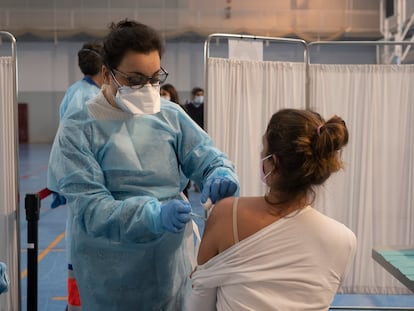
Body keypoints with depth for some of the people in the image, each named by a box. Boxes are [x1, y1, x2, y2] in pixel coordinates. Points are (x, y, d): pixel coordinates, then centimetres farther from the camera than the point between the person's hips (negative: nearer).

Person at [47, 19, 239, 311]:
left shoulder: (171, 115, -1)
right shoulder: (77, 131, -12)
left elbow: (209, 158, 0)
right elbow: (89, 209, -20)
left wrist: (221, 175, -25)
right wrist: (155, 215, -36)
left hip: (174, 264, 3)